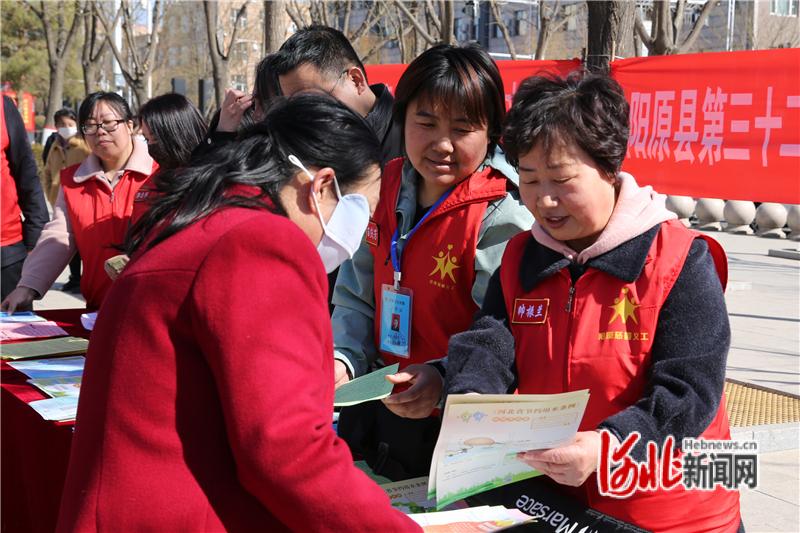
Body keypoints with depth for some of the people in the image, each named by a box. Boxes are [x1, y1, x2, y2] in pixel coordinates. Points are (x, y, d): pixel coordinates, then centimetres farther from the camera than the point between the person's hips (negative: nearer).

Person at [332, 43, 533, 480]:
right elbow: (356, 297, 8)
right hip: (381, 410, 6)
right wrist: (341, 358, -8)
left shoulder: (501, 215, -16)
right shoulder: (384, 190, 3)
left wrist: (444, 373, -38)